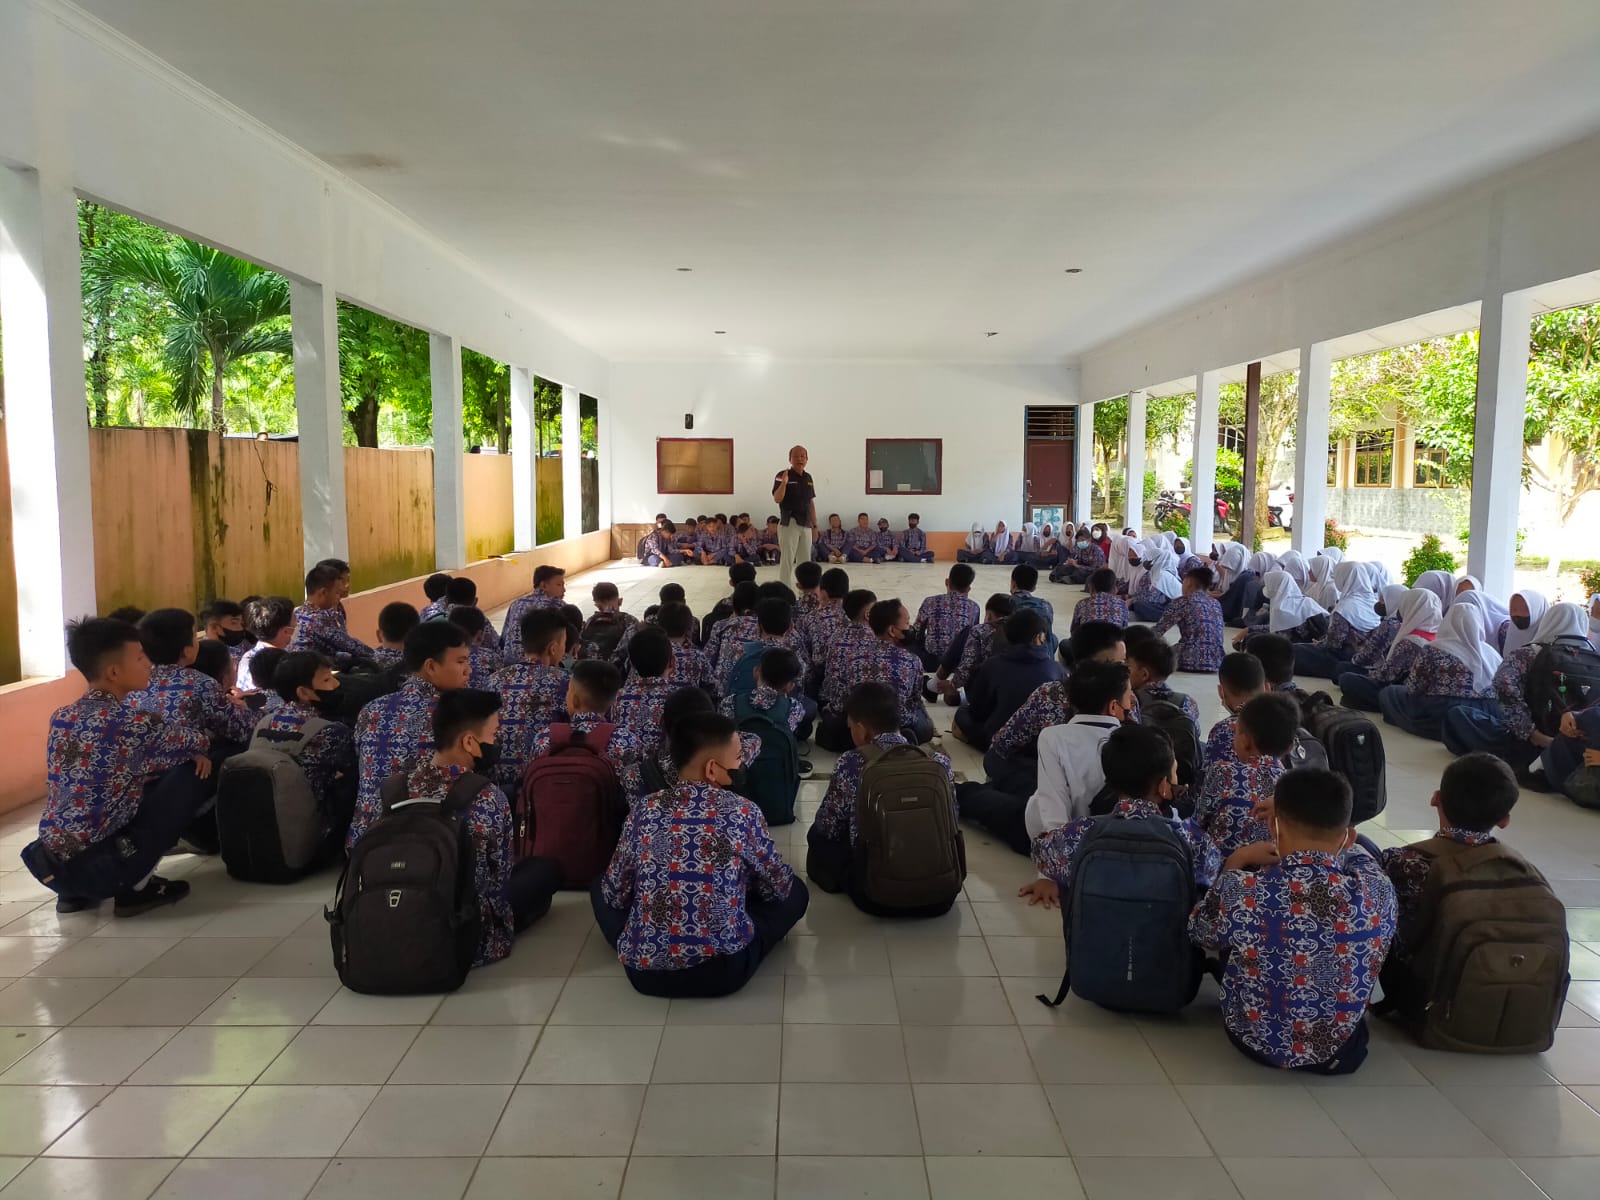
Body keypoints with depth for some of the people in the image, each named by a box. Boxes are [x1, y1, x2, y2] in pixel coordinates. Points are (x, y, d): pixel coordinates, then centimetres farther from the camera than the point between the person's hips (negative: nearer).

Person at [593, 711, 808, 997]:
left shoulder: (644, 810, 2)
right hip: (725, 969, -2)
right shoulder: (743, 812, -3)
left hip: (644, 969, 2)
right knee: (795, 891, 21)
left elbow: (615, 893, 9)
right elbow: (779, 886, 10)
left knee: (601, 887, 29)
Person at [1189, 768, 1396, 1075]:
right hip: (1341, 1054, 2)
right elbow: (1356, 852, 6)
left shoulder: (1240, 889, -27)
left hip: (1255, 1043, -1)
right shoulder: (1378, 891, -21)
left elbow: (1199, 932, -1)